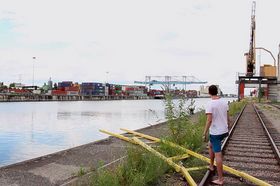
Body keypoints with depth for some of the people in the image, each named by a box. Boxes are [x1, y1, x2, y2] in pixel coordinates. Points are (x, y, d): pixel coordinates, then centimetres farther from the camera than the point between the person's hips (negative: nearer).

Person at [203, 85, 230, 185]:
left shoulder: (210, 104, -19)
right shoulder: (224, 102, 3)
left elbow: (209, 120, -24)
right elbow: (227, 118, 9)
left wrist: (204, 133, -16)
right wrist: (227, 129, 22)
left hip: (215, 132, -8)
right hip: (224, 131, 8)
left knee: (218, 154, -1)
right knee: (210, 145, 30)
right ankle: (211, 166, 40)